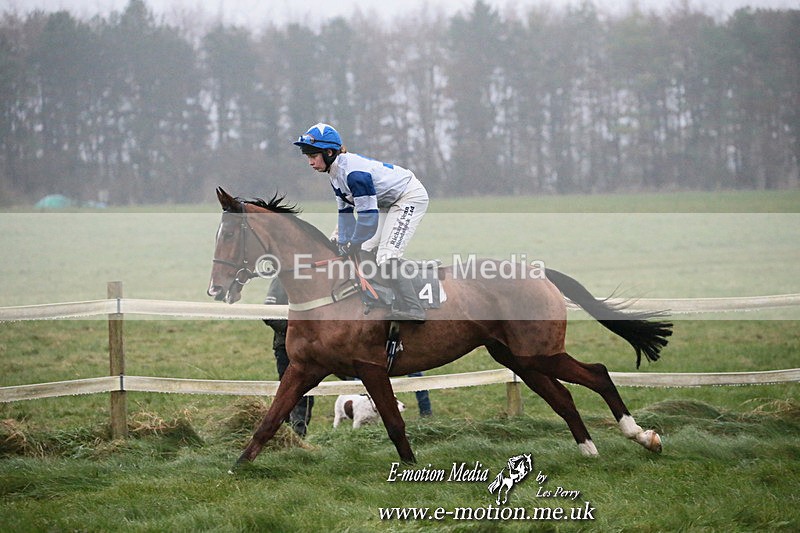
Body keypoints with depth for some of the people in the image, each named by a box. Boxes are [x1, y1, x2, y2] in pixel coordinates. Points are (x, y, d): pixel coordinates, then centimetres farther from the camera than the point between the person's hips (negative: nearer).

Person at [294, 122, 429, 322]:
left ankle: (412, 309, -19)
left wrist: (352, 245, -18)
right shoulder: (336, 173, 0)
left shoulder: (354, 172, -31)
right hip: (390, 203, 11)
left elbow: (368, 217, -31)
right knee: (366, 251, 13)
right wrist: (344, 244, -1)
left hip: (411, 197, -11)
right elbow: (345, 212, 7)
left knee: (386, 257, -20)